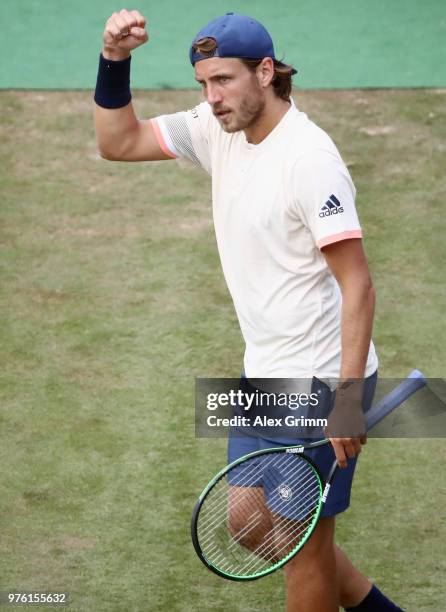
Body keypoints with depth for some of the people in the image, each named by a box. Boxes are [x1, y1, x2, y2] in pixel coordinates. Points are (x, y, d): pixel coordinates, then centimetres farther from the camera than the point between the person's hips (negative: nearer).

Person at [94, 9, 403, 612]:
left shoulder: (309, 157, -22)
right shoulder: (218, 128, 2)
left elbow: (357, 284, -22)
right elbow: (118, 143, 10)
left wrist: (348, 397, -26)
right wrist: (114, 61, -6)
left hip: (321, 382, -9)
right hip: (263, 378, 9)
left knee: (305, 547, 2)